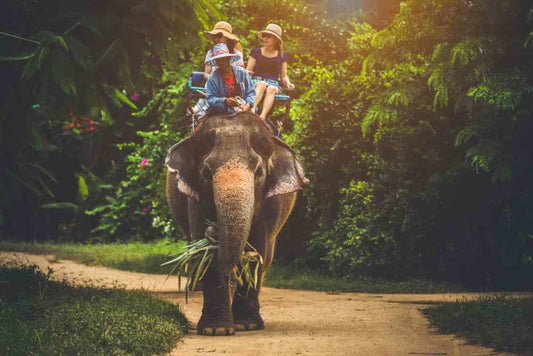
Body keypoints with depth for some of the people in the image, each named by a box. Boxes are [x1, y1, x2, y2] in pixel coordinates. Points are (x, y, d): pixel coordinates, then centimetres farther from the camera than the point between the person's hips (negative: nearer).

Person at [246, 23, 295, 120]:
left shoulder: (282, 56, 18)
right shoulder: (256, 52, 16)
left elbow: (284, 76, 17)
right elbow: (248, 71, 11)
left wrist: (288, 83, -6)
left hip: (274, 84, 0)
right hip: (256, 82, 0)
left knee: (271, 89, -37)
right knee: (262, 84, -38)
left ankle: (263, 116, -61)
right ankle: (252, 110, -62)